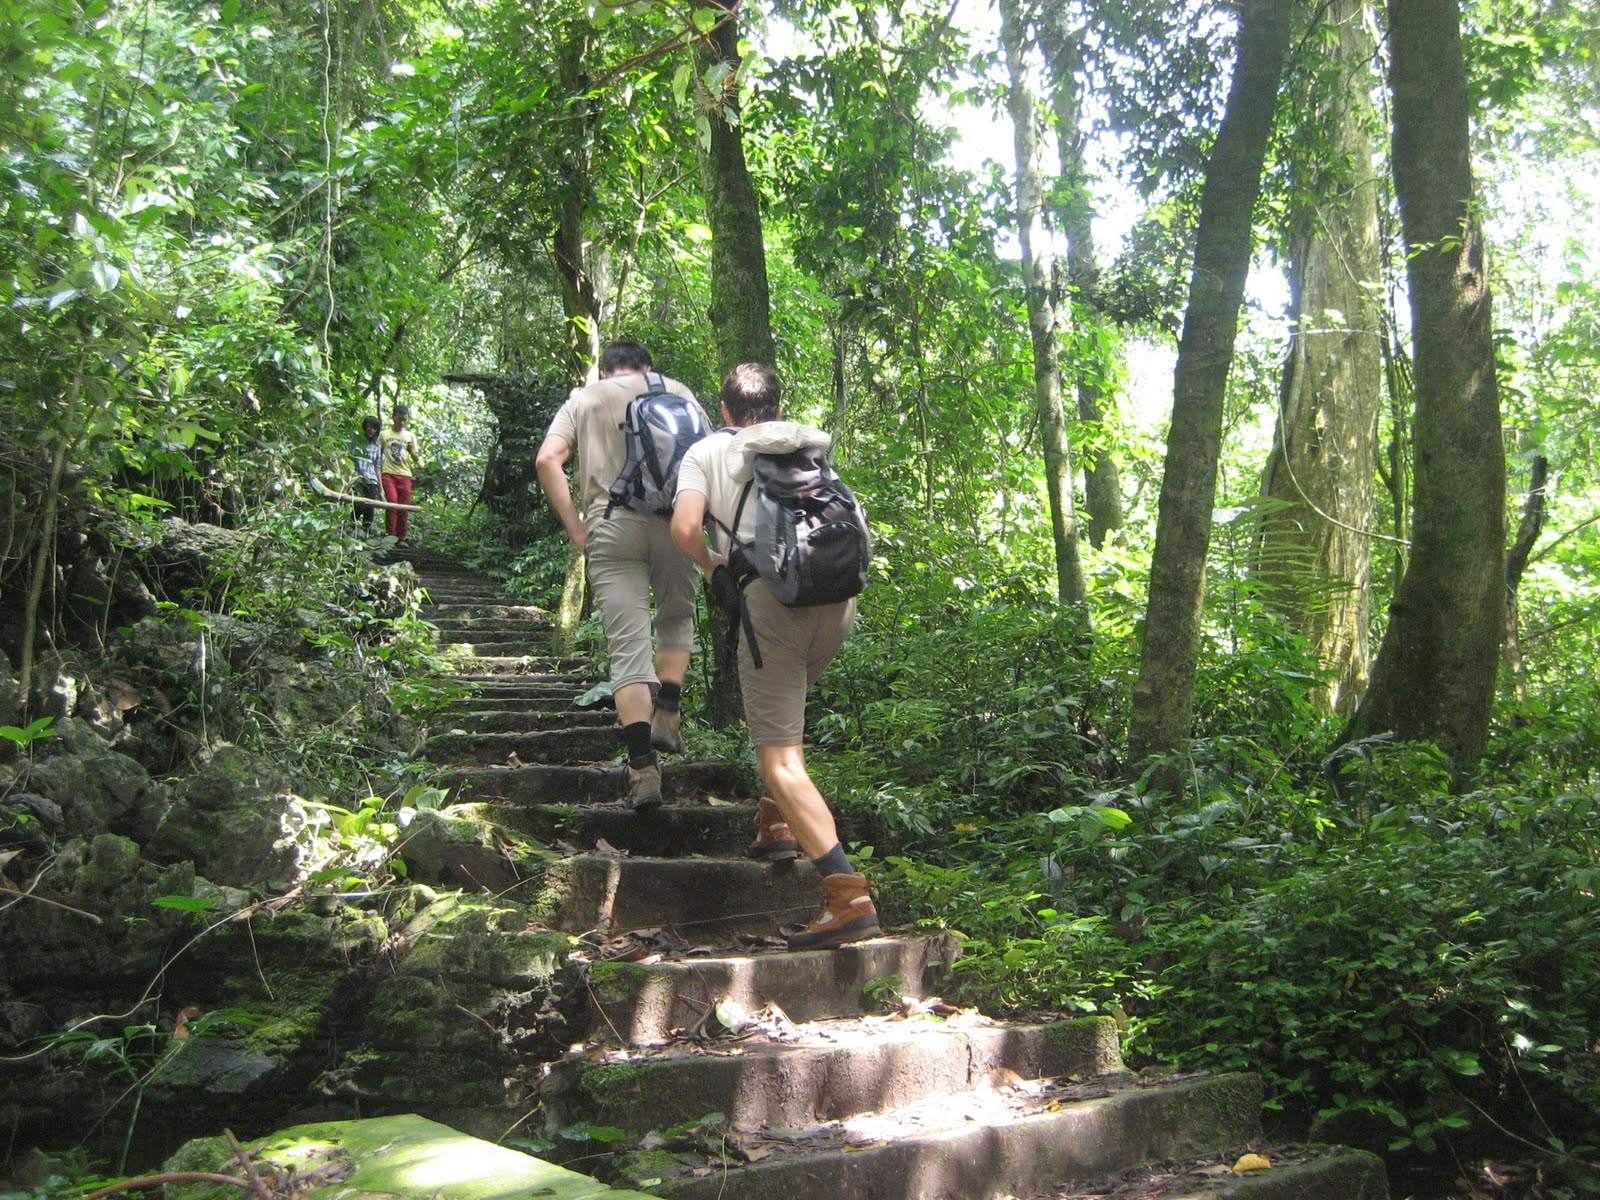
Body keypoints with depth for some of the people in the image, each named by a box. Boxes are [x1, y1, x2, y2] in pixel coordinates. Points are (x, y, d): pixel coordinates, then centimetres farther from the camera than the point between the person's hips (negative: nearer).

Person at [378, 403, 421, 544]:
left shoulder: (410, 436, 15)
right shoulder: (384, 434, 9)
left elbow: (416, 459, 15)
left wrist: (412, 451, -7)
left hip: (405, 475, 3)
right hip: (388, 474, -3)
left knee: (404, 507, -1)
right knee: (392, 501, -19)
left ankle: (401, 538, 6)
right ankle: (391, 535, -14)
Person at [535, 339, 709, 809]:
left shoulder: (582, 400, 19)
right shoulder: (676, 392, 19)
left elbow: (547, 460, 3)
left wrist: (574, 526, 4)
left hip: (611, 525, 0)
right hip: (673, 520, 0)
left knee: (628, 647, -2)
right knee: (677, 619, 24)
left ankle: (643, 769, -9)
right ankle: (667, 713, 6)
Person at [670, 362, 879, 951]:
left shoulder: (706, 450, 13)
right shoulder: (812, 442, 24)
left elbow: (685, 528, -3)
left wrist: (713, 569, 16)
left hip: (772, 598, -5)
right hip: (838, 596, 5)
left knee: (779, 759, -5)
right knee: (782, 706, 34)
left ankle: (848, 893, -18)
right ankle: (778, 823, 30)